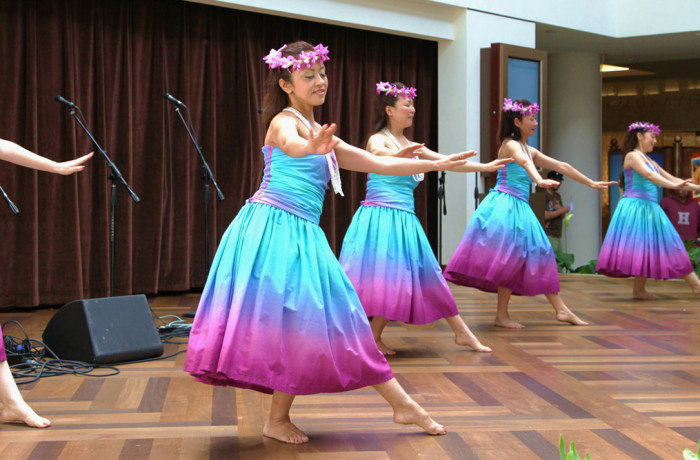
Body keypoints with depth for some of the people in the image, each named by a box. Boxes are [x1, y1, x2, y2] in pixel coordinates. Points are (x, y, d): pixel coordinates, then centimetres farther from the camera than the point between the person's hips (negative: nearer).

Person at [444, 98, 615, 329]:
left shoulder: (530, 150, 19)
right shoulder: (510, 145, -8)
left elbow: (561, 166, 21)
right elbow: (524, 162, -31)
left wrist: (591, 183, 22)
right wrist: (539, 180, -51)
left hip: (519, 208, 9)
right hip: (504, 205, -9)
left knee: (538, 254, 9)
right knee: (509, 257, -12)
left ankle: (561, 309, 13)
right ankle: (501, 315, -6)